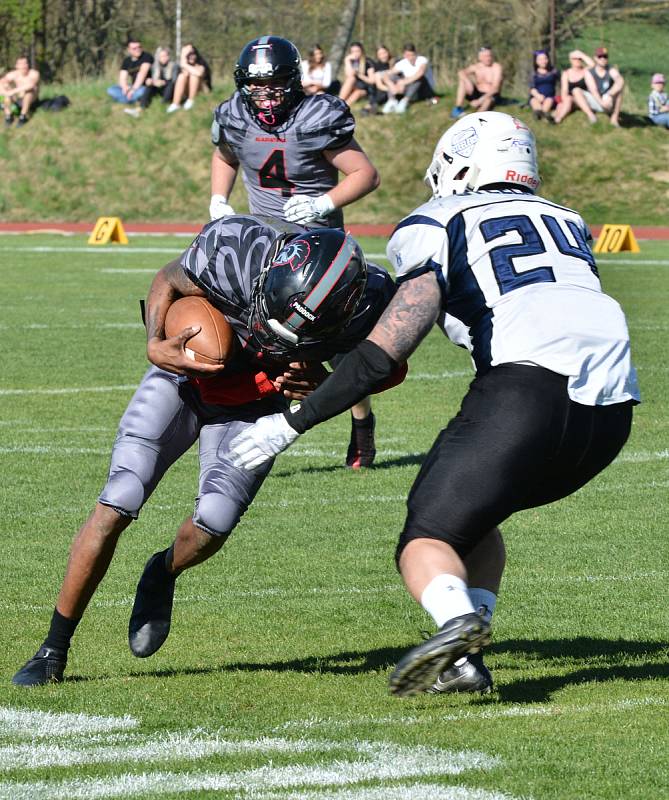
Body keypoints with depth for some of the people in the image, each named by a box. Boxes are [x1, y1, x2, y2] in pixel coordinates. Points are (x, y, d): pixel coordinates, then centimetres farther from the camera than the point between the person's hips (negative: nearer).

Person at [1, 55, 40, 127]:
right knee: (6, 87, -18)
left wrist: (14, 91, -42)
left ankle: (23, 116, -26)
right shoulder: (14, 74, -6)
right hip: (18, 100, 3)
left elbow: (31, 84, -39)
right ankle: (8, 115, -15)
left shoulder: (34, 73, -18)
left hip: (31, 101, -3)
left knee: (29, 89, -34)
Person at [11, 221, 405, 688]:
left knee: (212, 526, -16)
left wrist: (321, 384, -28)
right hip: (186, 377, -1)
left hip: (254, 404, 1)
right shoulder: (235, 247, -35)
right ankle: (54, 650, 4)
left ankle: (162, 576, 22)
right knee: (116, 507, -11)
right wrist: (156, 343, -28)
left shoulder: (367, 304, -32)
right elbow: (170, 281, -11)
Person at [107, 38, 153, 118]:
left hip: (147, 87, -6)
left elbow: (142, 73, -22)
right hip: (133, 87, 6)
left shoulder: (147, 57, -11)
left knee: (141, 91, -42)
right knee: (111, 90, -12)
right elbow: (122, 78, 0)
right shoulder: (126, 61, 7)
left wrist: (134, 89, -29)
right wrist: (125, 87, -24)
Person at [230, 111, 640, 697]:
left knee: (428, 538, 3)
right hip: (613, 407, 6)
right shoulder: (567, 223, 30)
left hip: (531, 382, -6)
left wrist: (293, 423, 7)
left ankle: (459, 619, -30)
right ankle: (464, 661, 8)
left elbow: (386, 352, 2)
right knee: (473, 515, 26)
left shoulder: (438, 225, 12)